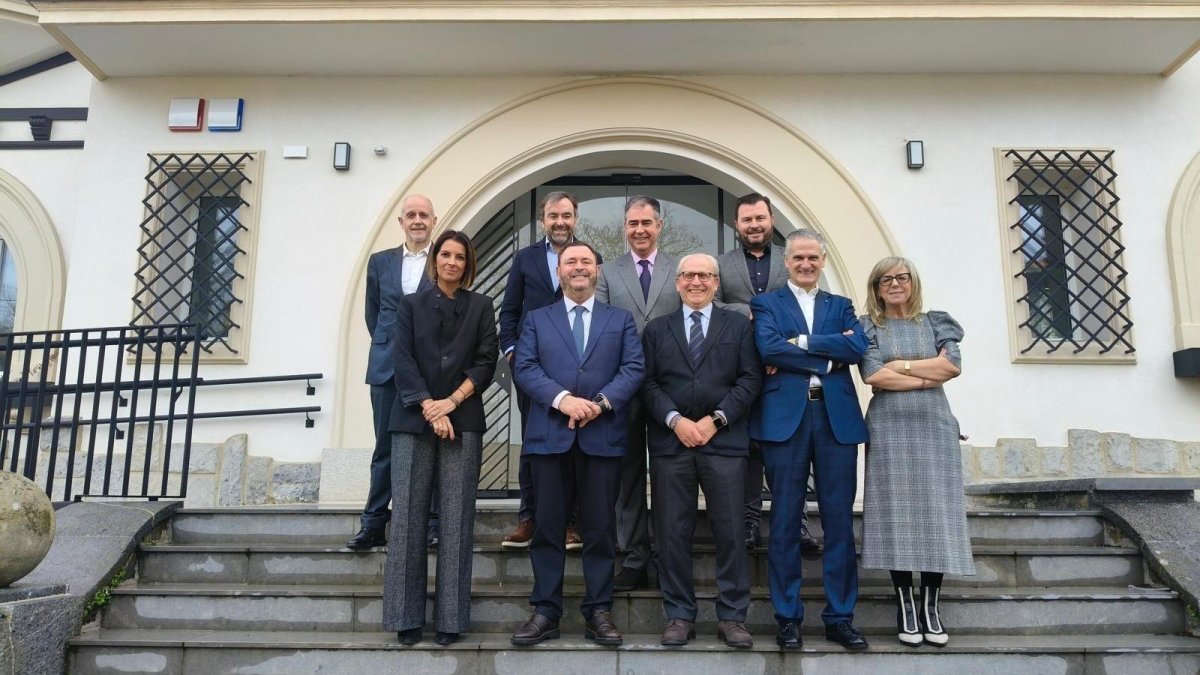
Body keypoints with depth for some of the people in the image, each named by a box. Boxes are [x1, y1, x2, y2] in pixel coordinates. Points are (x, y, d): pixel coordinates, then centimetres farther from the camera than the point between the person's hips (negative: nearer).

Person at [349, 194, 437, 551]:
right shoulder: (380, 261, 13)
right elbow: (373, 314, 18)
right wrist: (388, 345, 11)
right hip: (388, 369, 3)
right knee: (385, 448, 7)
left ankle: (434, 523, 10)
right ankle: (373, 525, 13)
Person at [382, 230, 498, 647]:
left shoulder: (480, 307, 12)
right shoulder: (412, 305, 12)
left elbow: (486, 362, 3)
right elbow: (402, 360, 1)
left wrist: (452, 401, -10)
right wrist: (428, 406, -11)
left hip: (463, 421, 0)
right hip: (414, 420, 1)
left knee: (456, 519, -3)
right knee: (408, 516, -2)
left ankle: (451, 618, 1)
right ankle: (407, 617, 5)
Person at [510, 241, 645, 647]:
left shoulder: (621, 319, 14)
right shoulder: (537, 319, 14)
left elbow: (634, 368, 2)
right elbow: (524, 368, 1)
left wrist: (601, 403, -14)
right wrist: (562, 399, -15)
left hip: (603, 437, 0)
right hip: (549, 436, 0)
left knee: (600, 530, 4)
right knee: (547, 528, 4)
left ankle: (598, 613, 13)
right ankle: (545, 612, 12)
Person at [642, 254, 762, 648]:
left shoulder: (739, 327, 11)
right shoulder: (656, 330, 14)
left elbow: (750, 379, 2)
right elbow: (649, 384, 5)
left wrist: (715, 419, -9)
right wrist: (675, 420, -10)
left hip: (724, 441, -1)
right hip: (670, 442, 1)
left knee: (730, 531, 1)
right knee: (673, 533, 3)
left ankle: (732, 617, 12)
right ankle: (679, 616, 13)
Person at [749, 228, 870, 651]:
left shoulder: (841, 306, 17)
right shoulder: (766, 304, 10)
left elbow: (858, 347, -3)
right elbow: (768, 348, -10)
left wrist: (802, 342, -8)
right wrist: (827, 359, -8)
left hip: (837, 418, 3)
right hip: (785, 418, -2)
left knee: (839, 519, 5)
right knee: (785, 520, 2)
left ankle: (840, 616, 15)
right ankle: (788, 617, 12)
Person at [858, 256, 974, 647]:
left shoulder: (934, 322, 13)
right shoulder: (867, 327, 7)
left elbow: (952, 365, -2)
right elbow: (873, 375, -8)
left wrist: (900, 365, -5)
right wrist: (927, 378, -5)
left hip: (933, 425, 2)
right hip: (890, 428, -2)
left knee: (936, 511, -1)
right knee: (898, 512, -3)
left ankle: (931, 606, 7)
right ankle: (906, 606, 5)